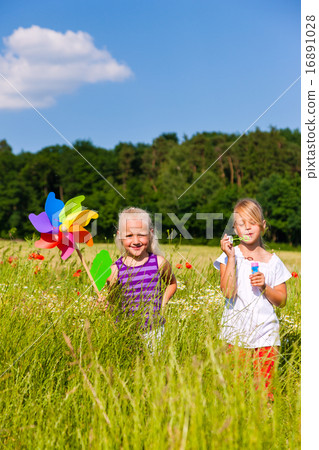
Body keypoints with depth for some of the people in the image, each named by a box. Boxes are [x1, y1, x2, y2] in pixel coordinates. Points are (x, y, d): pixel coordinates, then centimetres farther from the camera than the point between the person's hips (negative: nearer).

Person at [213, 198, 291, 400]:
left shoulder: (272, 261, 5)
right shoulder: (229, 256, 0)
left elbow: (282, 301, 8)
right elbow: (228, 292, -15)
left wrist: (264, 287, -11)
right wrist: (231, 257, -17)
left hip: (266, 334, 1)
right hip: (237, 332, -1)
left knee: (265, 387, 2)